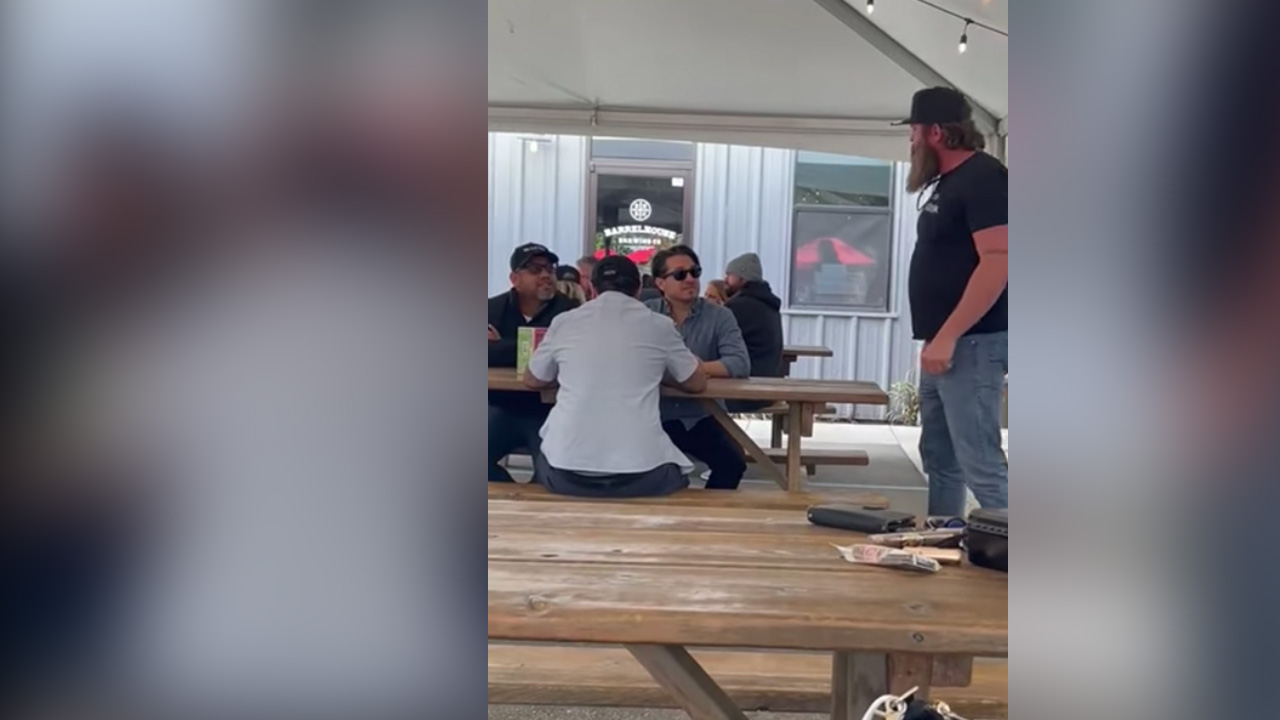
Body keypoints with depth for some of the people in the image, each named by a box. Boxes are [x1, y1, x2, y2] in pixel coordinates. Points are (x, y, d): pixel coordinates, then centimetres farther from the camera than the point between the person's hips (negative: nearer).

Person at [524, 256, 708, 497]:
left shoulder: (564, 322, 8)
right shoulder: (659, 326, 5)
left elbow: (532, 380, 24)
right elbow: (698, 383, 19)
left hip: (567, 472, 1)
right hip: (640, 473, -1)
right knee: (674, 475, 34)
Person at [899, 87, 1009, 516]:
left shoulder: (983, 178, -12)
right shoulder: (948, 182, 18)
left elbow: (997, 262, -22)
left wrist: (948, 336, -24)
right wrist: (937, 338, 17)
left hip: (971, 344, -10)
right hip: (944, 343, 10)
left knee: (980, 464, -10)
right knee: (939, 459, 15)